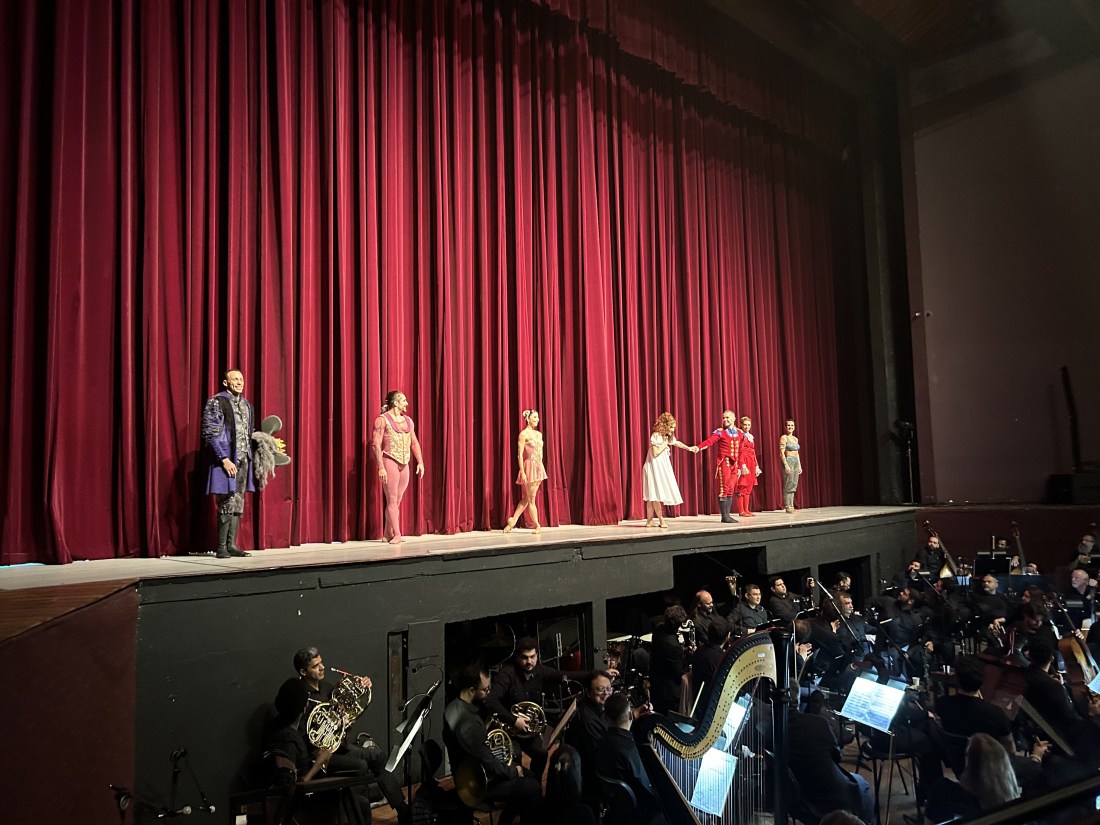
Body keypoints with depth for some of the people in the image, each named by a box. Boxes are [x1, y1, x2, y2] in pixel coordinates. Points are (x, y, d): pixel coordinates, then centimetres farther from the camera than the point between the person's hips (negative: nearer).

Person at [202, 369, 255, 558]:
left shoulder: (247, 405, 14)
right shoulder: (216, 402, -5)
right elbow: (210, 434, -11)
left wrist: (252, 456, 7)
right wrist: (224, 459, -16)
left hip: (243, 461, 6)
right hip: (226, 460, -6)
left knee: (238, 505, 8)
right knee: (227, 504, -5)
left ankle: (232, 545, 14)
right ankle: (222, 547, 4)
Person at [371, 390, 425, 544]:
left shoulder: (408, 420, 14)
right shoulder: (382, 420, -6)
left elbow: (414, 443, 16)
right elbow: (376, 444, -12)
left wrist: (420, 462, 7)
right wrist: (381, 467, -19)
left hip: (404, 464, 7)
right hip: (389, 462, -7)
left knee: (397, 501, 9)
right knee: (392, 500, -4)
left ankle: (387, 534, 17)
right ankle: (397, 534, -2)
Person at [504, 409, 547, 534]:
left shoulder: (539, 434, 13)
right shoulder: (523, 434, -8)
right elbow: (520, 454, -12)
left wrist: (541, 469, 15)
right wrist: (522, 472, -17)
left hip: (539, 467, 8)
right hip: (529, 467, -8)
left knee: (526, 498, 10)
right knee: (531, 498, 0)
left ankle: (513, 521, 15)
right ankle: (537, 525, 5)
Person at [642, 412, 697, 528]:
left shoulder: (668, 436, 11)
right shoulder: (656, 436, -15)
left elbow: (677, 443, 30)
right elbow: (655, 453, -20)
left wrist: (689, 448, 27)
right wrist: (665, 444, -14)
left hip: (661, 469, 9)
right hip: (654, 468, -9)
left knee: (652, 496, 7)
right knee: (655, 494, -7)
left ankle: (649, 521, 8)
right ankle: (661, 520, -4)